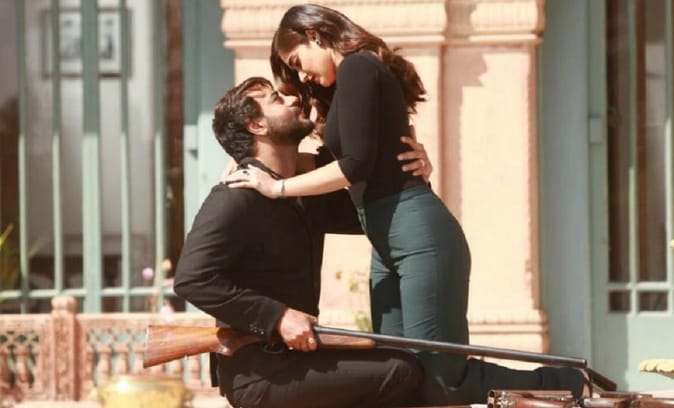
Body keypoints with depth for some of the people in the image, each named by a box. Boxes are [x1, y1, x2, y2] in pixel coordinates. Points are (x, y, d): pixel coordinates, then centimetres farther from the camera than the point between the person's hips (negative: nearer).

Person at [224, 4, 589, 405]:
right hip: (389, 244, 10)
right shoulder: (362, 73, 24)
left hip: (418, 234, -10)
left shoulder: (357, 68, -6)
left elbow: (355, 165, -15)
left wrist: (279, 187, -6)